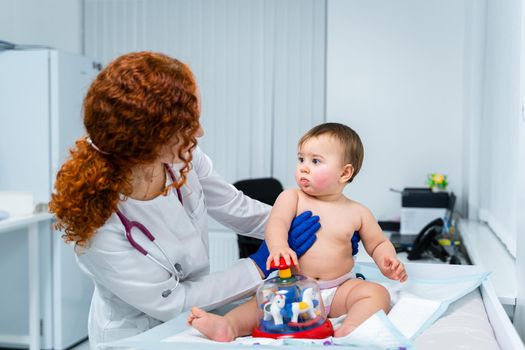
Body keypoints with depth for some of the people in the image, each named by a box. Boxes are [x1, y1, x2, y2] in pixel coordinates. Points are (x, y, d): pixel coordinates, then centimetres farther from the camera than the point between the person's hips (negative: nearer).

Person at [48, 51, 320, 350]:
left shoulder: (182, 158, -16)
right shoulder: (96, 224, -29)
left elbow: (236, 209, 2)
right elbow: (170, 302, -19)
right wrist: (261, 265, -17)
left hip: (196, 319, 5)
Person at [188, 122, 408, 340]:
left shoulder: (357, 213, 4)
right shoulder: (292, 198, -1)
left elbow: (378, 243, 16)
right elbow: (276, 224, -19)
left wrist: (387, 263, -7)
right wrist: (278, 247, -42)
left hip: (338, 290, 2)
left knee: (377, 293, -21)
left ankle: (347, 332, -44)